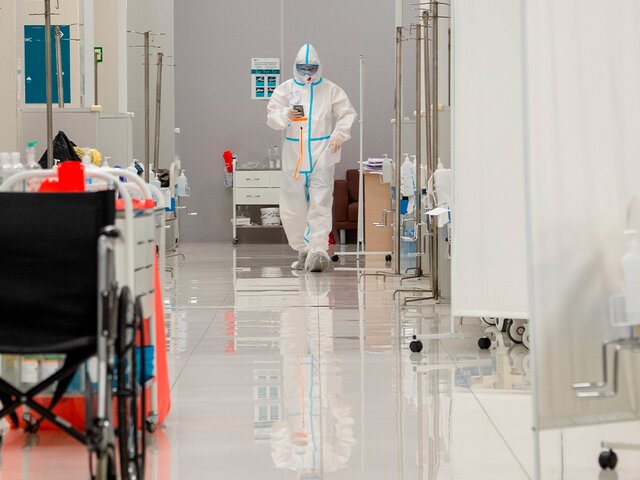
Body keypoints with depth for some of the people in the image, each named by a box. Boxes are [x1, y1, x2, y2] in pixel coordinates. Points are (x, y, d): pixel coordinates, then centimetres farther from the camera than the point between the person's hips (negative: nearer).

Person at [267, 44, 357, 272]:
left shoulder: (330, 90, 6)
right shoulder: (285, 89, 8)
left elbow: (347, 114, 8)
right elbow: (272, 117, 1)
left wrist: (339, 135, -9)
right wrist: (286, 116, -21)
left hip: (322, 154, -2)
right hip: (294, 155, 2)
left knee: (320, 203, -12)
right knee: (293, 207, 4)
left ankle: (318, 250, -18)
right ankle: (303, 251, 18)